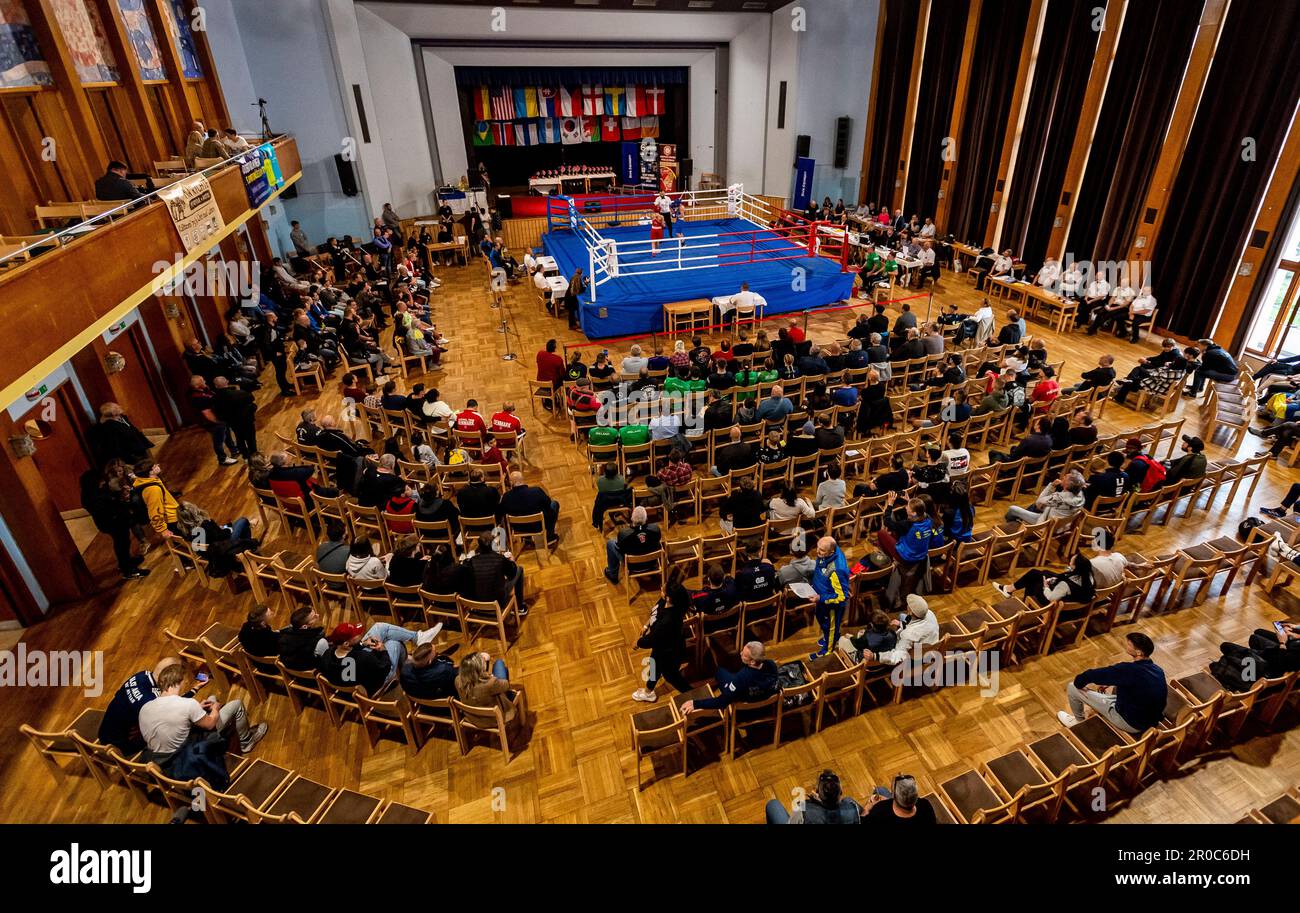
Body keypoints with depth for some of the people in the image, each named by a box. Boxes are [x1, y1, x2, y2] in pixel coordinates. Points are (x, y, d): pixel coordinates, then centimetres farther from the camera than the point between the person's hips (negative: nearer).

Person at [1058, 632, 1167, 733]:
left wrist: (1079, 682, -7)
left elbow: (1091, 675, -28)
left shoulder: (1129, 670, -31)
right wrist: (1108, 684, 9)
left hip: (1131, 724, -7)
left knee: (1073, 688, 1)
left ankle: (1079, 720, 28)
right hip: (1152, 721, 8)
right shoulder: (1158, 670, -6)